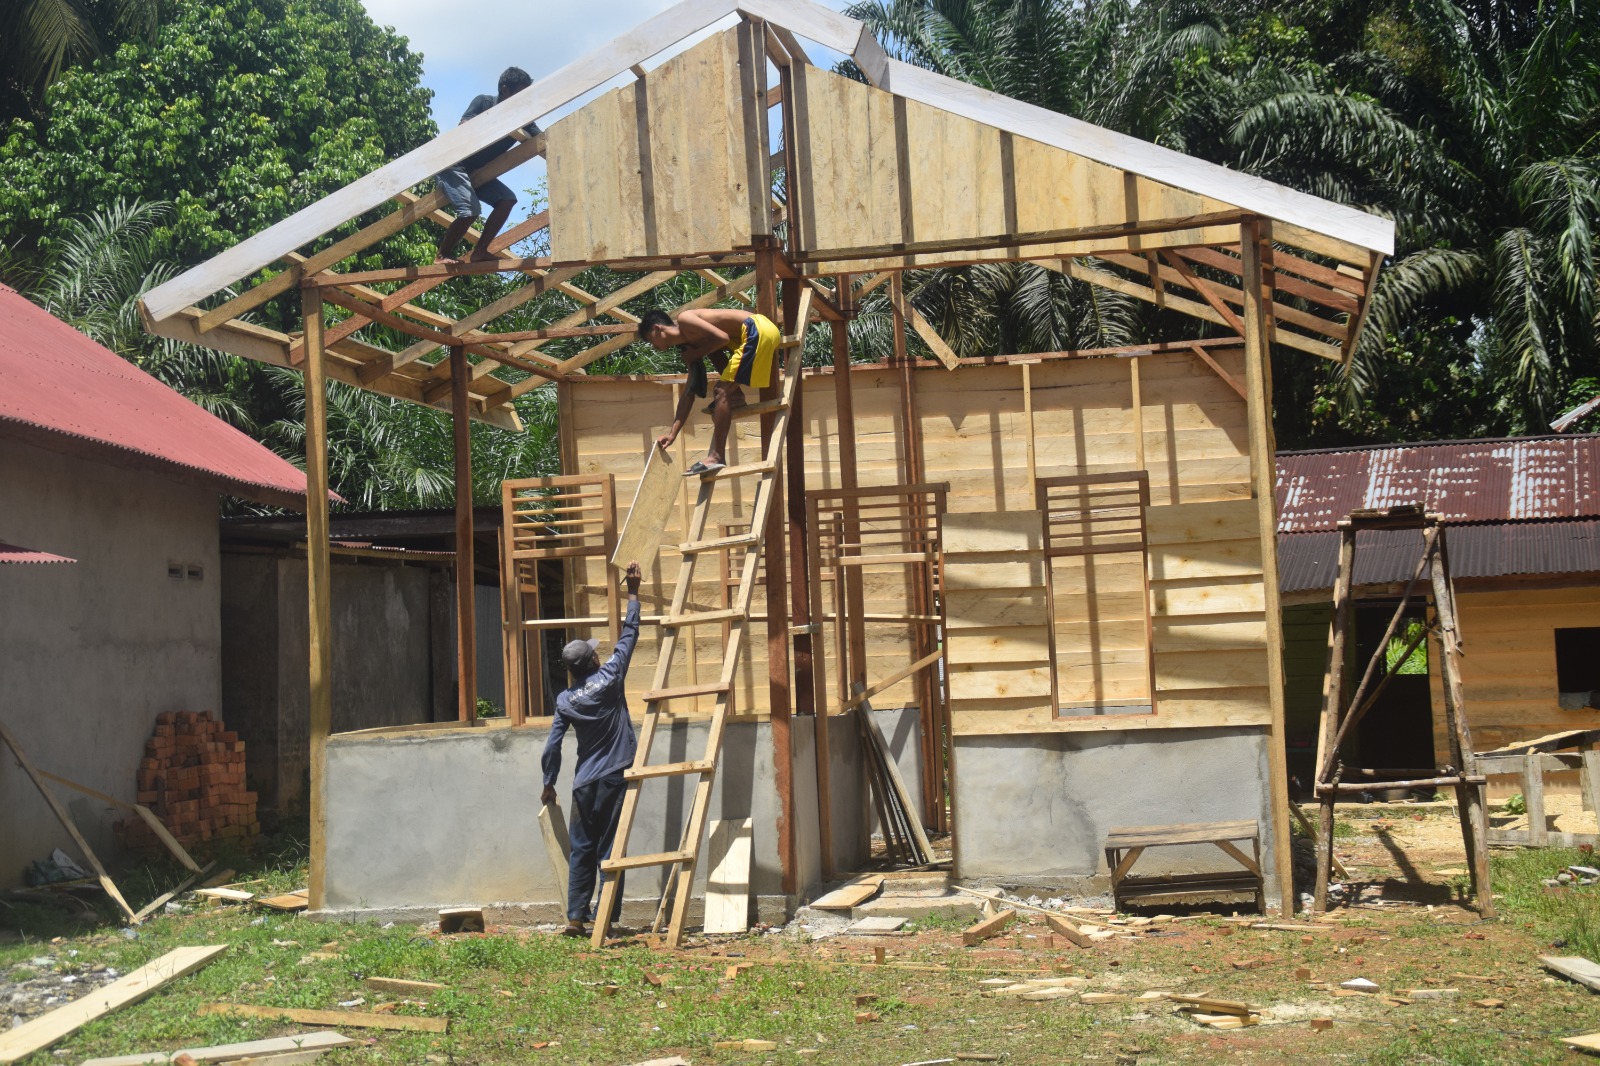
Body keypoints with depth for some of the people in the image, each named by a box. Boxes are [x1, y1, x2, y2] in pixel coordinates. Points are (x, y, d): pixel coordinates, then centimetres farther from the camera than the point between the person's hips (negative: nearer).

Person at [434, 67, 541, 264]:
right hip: (453, 165, -7)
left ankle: (480, 251, -7)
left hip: (478, 171, 7)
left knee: (507, 199, -10)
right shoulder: (483, 103, -15)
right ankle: (443, 255, -5)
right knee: (470, 210, -24)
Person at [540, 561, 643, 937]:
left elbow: (552, 747, 5)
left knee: (581, 850, 10)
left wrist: (549, 783, 19)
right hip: (615, 779, -2)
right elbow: (628, 635, 3)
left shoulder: (565, 701, 2)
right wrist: (633, 593, 11)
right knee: (609, 849, 0)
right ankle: (604, 918, -2)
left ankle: (575, 917, 7)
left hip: (584, 784, 2)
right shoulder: (609, 679, -5)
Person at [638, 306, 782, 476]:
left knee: (723, 391, -11)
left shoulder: (684, 319, -5)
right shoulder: (689, 345, 20)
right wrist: (673, 433, 21)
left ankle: (717, 456, -12)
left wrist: (697, 354, -1)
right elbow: (690, 391, 22)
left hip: (757, 331, -10)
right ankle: (735, 395, 19)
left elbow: (722, 338, -18)